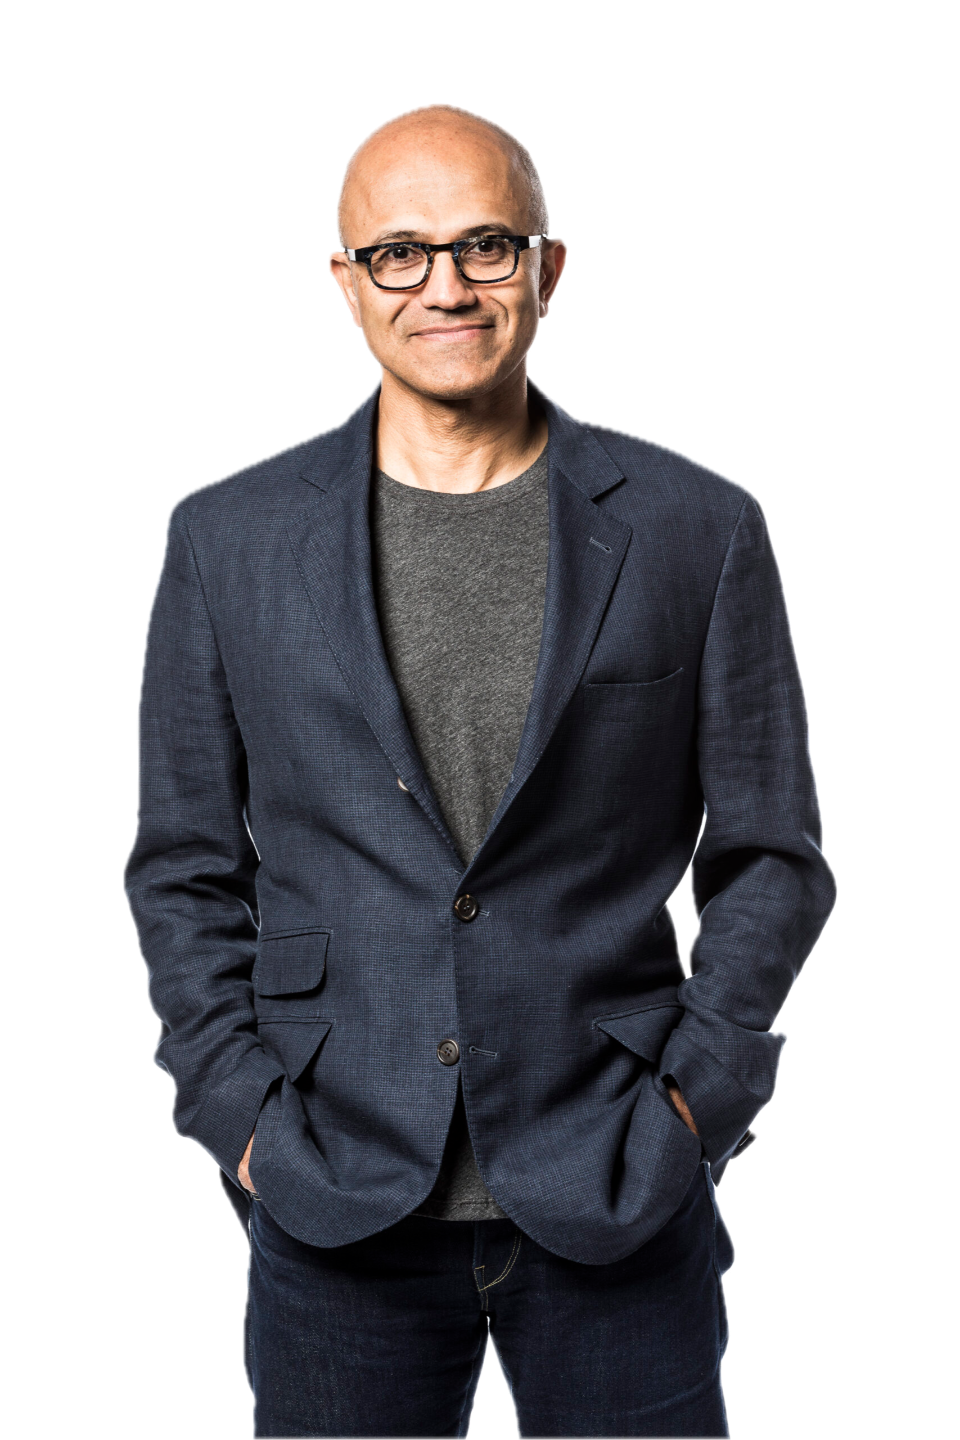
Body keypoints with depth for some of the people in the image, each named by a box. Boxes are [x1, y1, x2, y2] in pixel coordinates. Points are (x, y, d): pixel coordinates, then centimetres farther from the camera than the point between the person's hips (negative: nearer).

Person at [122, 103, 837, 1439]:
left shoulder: (698, 528, 0)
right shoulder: (228, 537, 2)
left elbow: (771, 855, 4)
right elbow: (185, 869, 6)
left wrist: (691, 1096, -4)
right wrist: (242, 1118, -2)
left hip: (621, 1212, 0)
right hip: (337, 1211, 1)